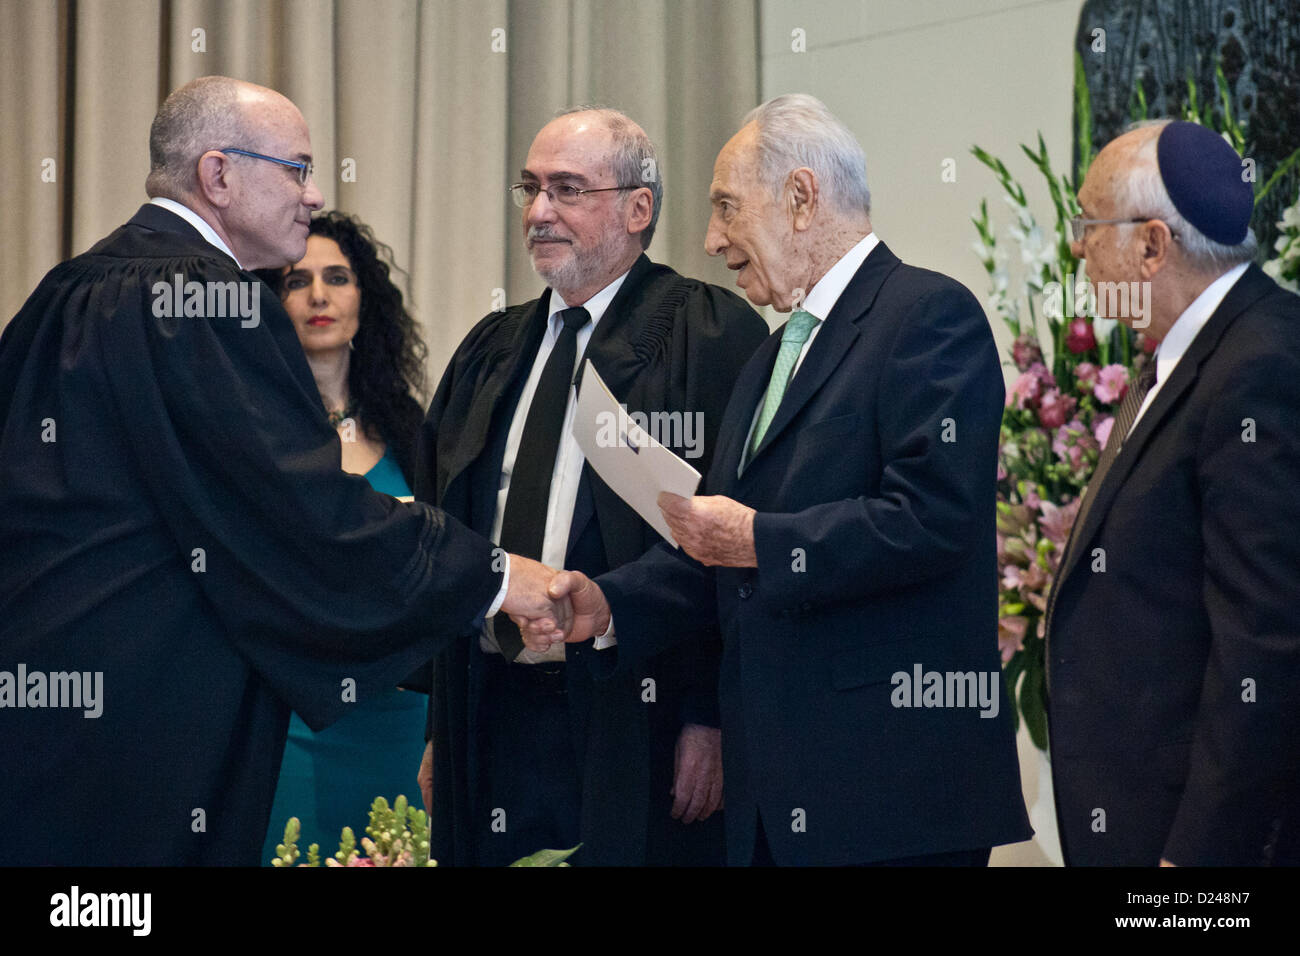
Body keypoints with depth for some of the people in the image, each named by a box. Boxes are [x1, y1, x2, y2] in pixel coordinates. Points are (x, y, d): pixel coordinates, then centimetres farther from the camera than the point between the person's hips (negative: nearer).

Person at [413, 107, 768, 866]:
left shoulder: (715, 335, -5)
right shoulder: (490, 352, 16)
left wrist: (712, 716, -16)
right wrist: (441, 730, 14)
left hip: (637, 722, -6)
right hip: (494, 713, 6)